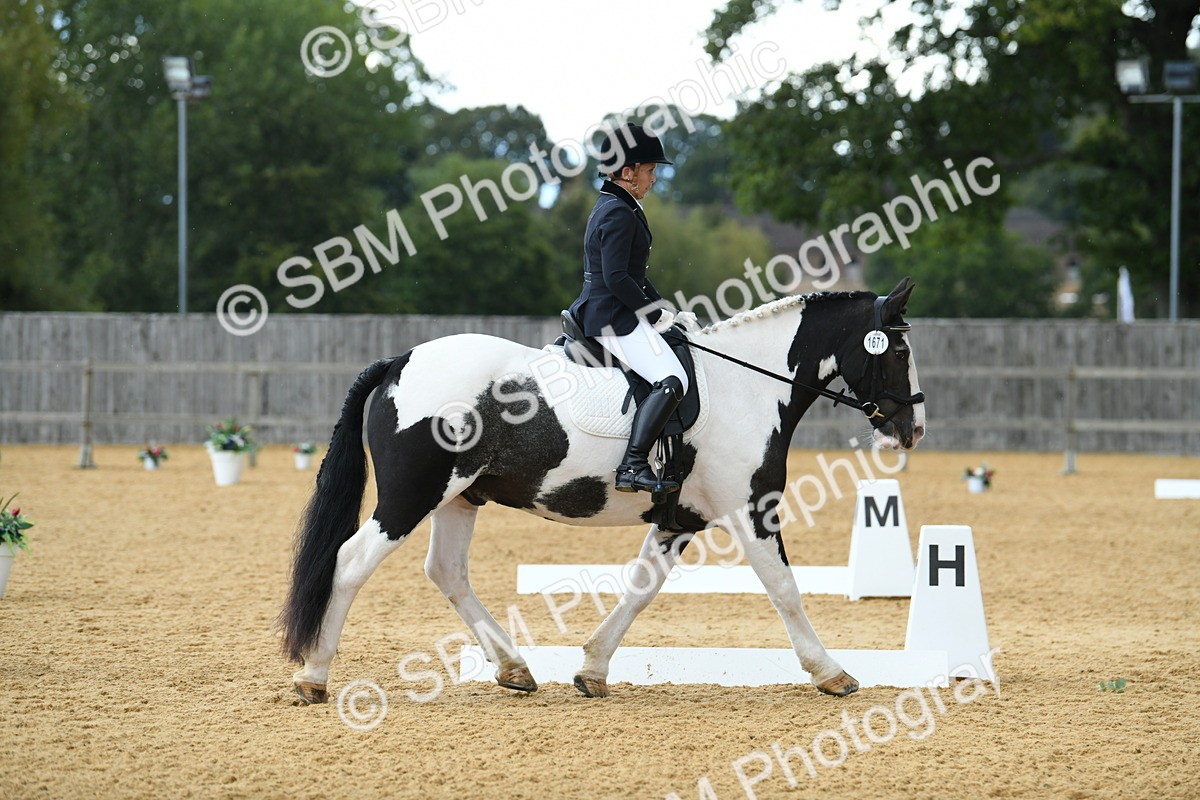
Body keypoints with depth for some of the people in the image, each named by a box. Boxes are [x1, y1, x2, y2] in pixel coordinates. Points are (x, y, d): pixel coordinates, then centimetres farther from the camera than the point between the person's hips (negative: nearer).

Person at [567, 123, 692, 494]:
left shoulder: (612, 208, 18)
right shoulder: (618, 214, -15)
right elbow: (616, 278, -23)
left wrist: (661, 307, 13)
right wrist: (654, 312, -14)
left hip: (596, 312, 11)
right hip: (613, 317, -11)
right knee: (672, 381, -25)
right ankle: (633, 467, -33)